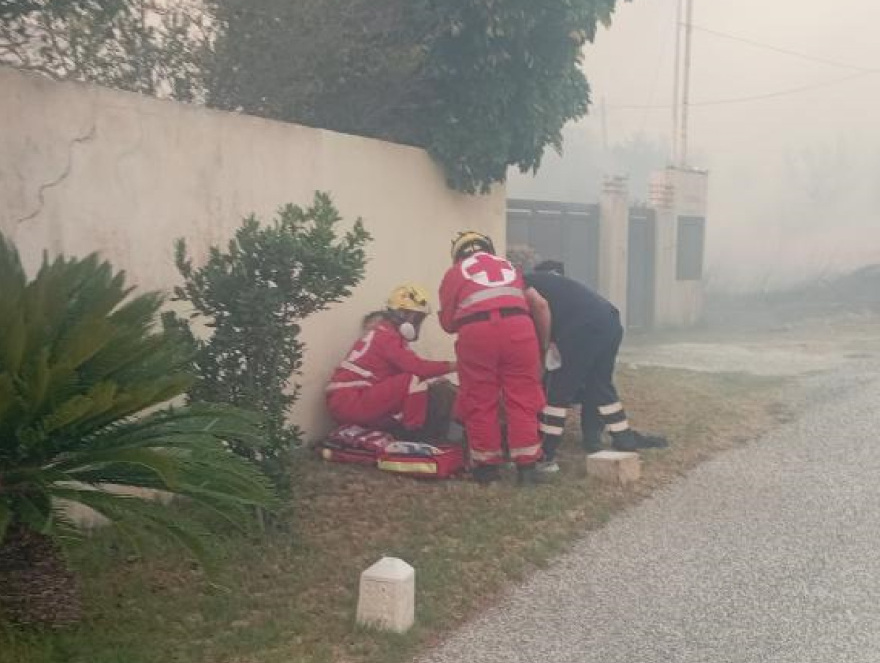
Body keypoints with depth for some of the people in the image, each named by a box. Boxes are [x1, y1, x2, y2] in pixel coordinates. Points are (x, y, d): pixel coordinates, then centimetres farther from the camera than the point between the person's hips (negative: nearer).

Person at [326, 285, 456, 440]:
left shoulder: (389, 334, 17)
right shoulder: (384, 335, -13)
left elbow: (413, 367, 12)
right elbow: (415, 367, -22)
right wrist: (451, 366, -16)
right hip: (349, 403, -10)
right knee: (413, 379, -22)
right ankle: (414, 431, -12)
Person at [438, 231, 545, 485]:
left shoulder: (455, 272, 20)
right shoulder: (509, 266, 29)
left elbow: (447, 322, 18)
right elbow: (535, 304, 26)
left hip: (477, 333, -2)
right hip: (519, 328, 2)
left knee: (480, 402, 9)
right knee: (522, 398, 8)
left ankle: (487, 466, 15)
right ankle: (527, 466, 9)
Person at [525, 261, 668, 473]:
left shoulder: (522, 283, 11)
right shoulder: (552, 280, 36)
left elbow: (540, 305, -8)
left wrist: (546, 344, 2)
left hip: (584, 328, -8)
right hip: (610, 322, 8)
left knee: (558, 392, 0)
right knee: (601, 385, 24)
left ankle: (545, 456, 2)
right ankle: (625, 437, 33)